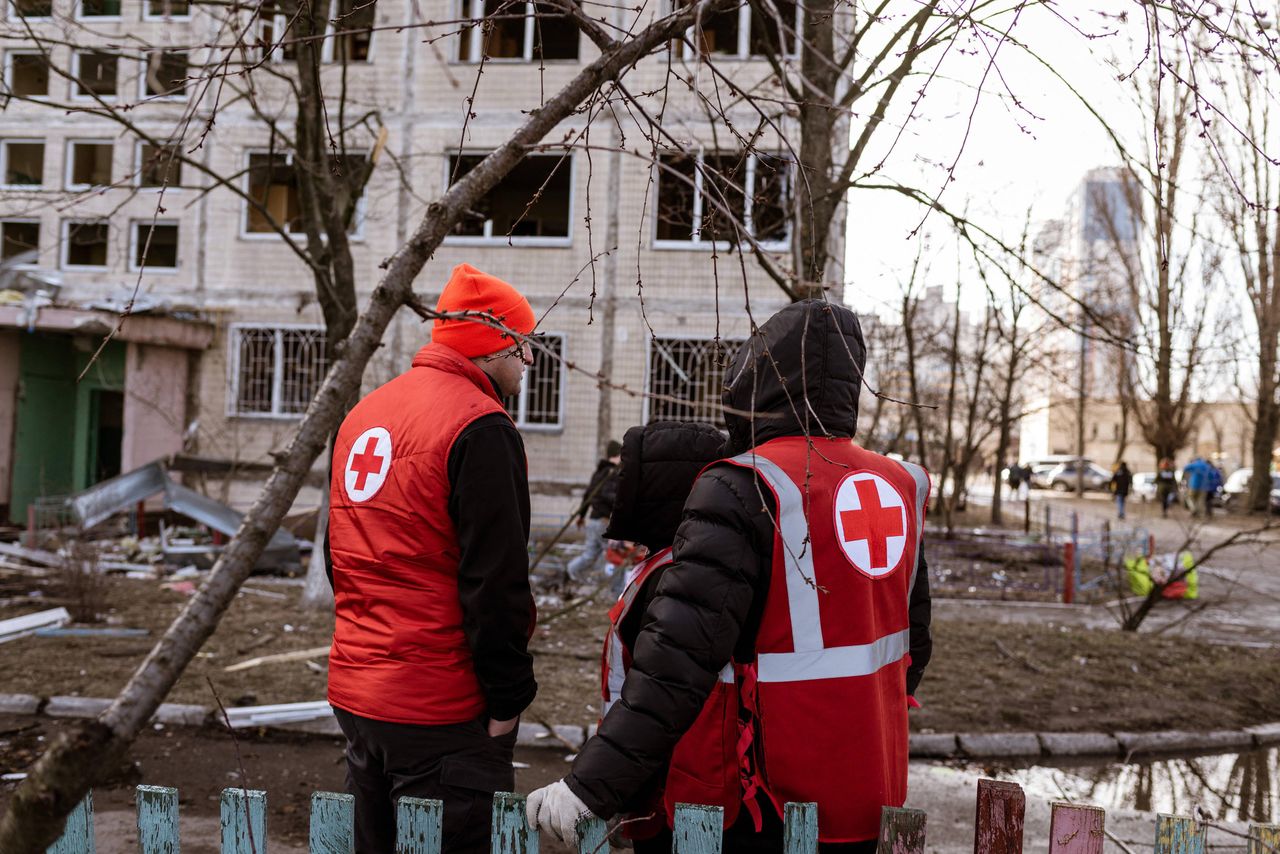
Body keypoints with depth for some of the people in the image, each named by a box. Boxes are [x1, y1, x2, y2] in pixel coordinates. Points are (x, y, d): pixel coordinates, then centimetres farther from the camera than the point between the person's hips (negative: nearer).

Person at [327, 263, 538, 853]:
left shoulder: (361, 417, 12)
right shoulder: (480, 428, -15)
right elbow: (495, 581, -18)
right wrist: (509, 698, -11)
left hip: (354, 693, 9)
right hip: (440, 712, -9)